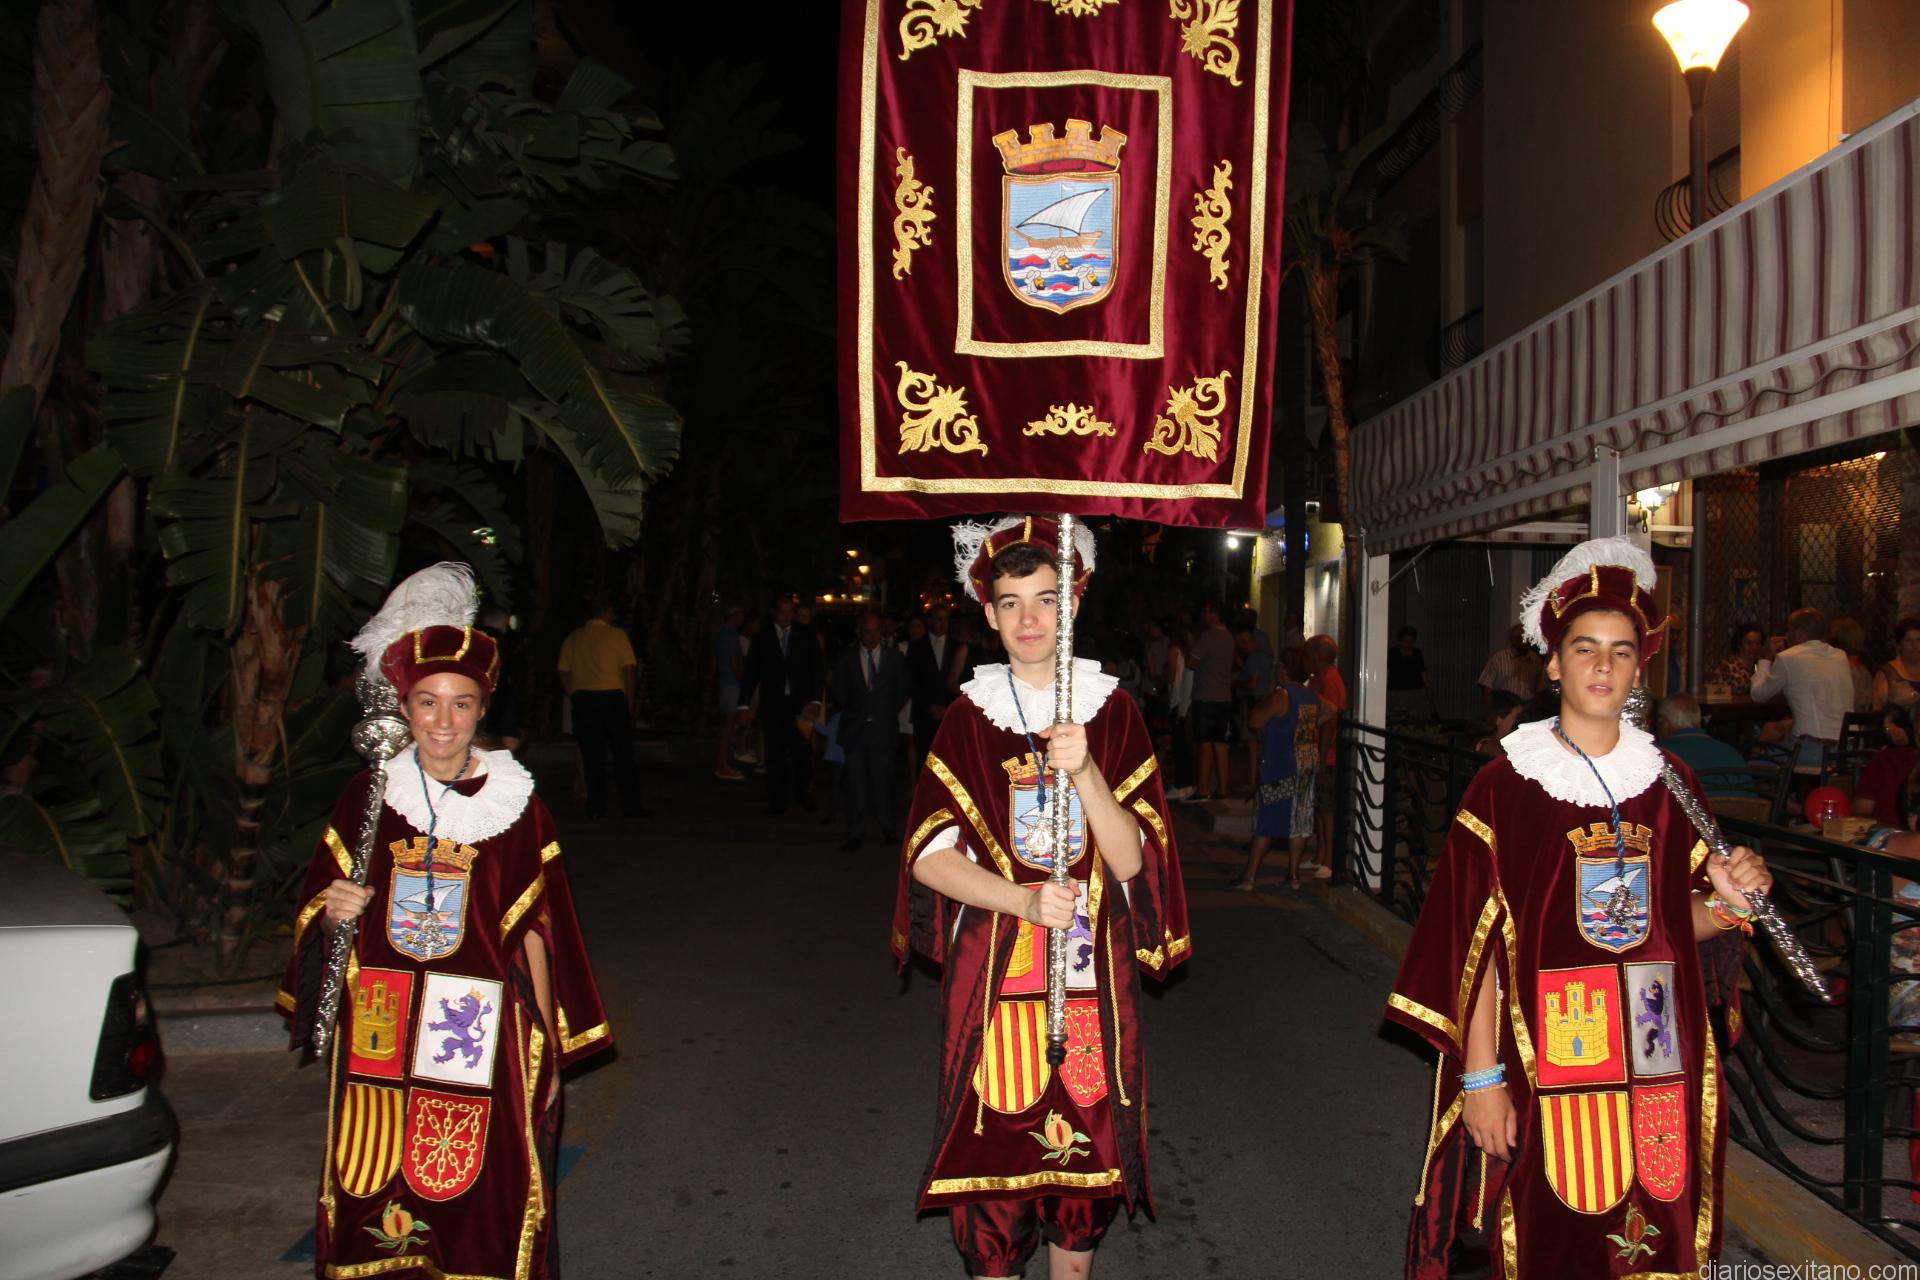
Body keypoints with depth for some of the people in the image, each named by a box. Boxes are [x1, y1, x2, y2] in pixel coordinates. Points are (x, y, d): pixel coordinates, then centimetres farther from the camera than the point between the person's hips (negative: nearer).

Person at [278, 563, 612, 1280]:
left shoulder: (515, 805, -2)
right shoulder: (368, 797, 4)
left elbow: (533, 935, 1)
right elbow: (317, 911, 11)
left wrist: (545, 1051, 1)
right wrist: (334, 914, -12)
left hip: (478, 1042, -2)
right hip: (378, 1040, 2)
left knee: (482, 1208, -2)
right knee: (374, 1208, 4)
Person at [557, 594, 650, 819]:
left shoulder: (572, 639, 9)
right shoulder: (617, 635, -2)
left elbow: (564, 676, 7)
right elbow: (629, 671, -6)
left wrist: (576, 700, 14)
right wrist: (629, 701, 3)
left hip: (582, 699, 3)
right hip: (612, 697, -3)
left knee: (591, 754, 6)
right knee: (623, 753, 3)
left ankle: (595, 806, 6)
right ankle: (630, 804, 2)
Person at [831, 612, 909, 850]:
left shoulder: (893, 656, 7)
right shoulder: (846, 657, 7)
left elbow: (902, 690, 12)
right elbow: (839, 692, 11)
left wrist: (889, 713, 9)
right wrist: (848, 712, 8)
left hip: (883, 726, 0)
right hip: (855, 727, 0)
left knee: (883, 777, 0)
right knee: (855, 780, -2)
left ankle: (887, 826, 14)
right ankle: (855, 832, 4)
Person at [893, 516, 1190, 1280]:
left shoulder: (1114, 712, 1)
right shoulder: (969, 716, 1)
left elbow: (1131, 859, -7)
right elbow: (929, 855, -8)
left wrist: (1084, 771, -24)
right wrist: (1024, 901, -24)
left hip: (1092, 981, 1)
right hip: (992, 980, 0)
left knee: (1085, 1158, 10)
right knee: (992, 1161, 4)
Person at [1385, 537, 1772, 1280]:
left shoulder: (1668, 782, 6)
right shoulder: (1505, 787, -7)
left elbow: (1676, 921, 14)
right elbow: (1477, 942, -8)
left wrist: (1729, 903, -7)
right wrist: (1480, 1075, -10)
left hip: (1657, 1066, 4)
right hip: (1541, 1064, -4)